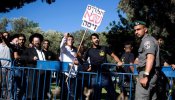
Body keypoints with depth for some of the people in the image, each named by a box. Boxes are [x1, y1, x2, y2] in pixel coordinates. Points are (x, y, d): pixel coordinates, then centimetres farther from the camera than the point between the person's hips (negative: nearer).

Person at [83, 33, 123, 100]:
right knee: (95, 95, 6)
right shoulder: (89, 51, 6)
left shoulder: (104, 48, 6)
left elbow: (113, 56, 8)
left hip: (105, 75, 0)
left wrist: (119, 62, -9)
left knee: (112, 93, 4)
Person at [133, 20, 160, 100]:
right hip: (150, 73, 11)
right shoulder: (145, 40, 22)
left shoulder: (147, 40, -10)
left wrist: (145, 75, -29)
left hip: (147, 73, -11)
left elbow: (150, 57, -23)